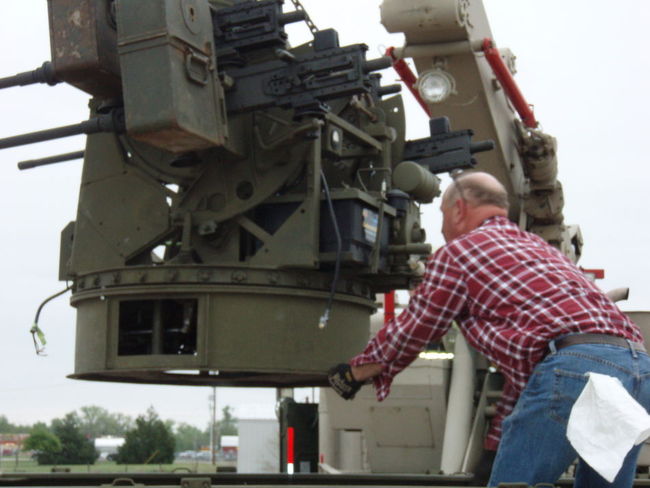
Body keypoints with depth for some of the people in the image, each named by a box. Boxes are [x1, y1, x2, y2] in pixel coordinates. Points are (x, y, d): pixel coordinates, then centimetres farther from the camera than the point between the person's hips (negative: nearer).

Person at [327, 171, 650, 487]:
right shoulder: (539, 247, 35)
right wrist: (498, 440, 41)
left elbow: (409, 334, 19)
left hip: (573, 369, -8)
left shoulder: (459, 250, 11)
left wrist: (354, 373, 36)